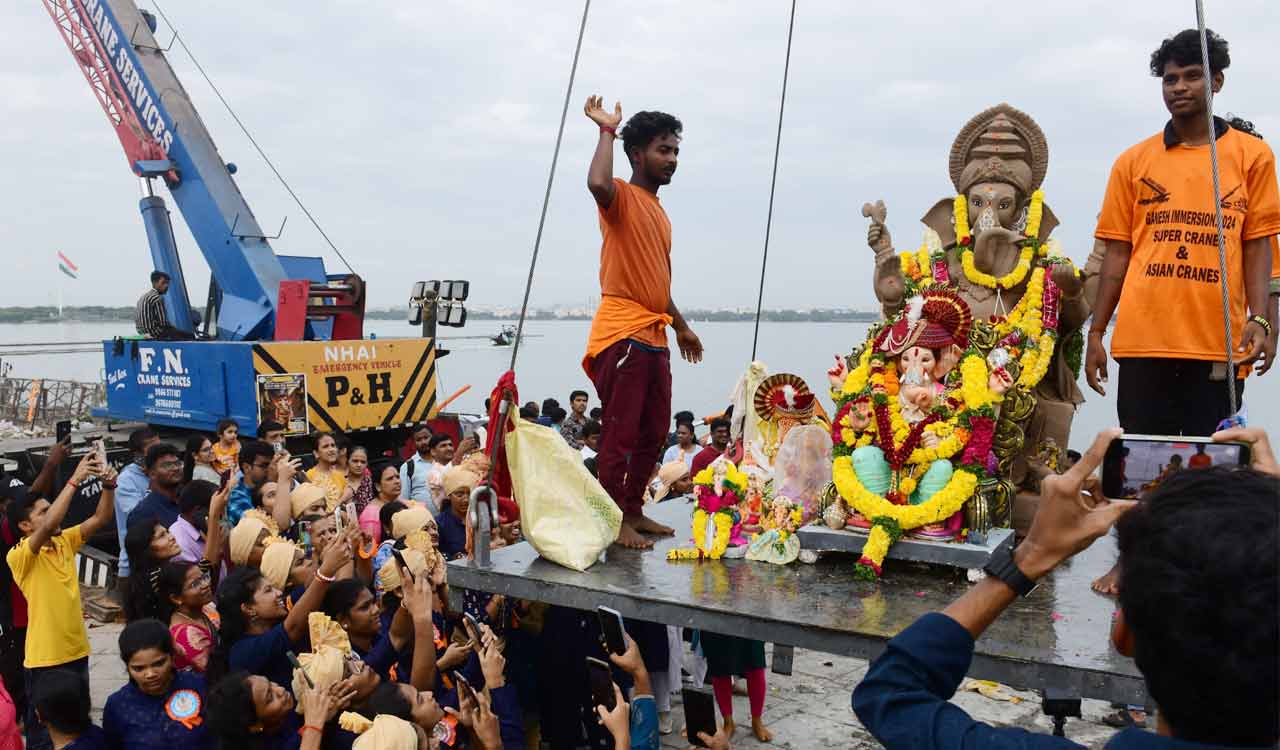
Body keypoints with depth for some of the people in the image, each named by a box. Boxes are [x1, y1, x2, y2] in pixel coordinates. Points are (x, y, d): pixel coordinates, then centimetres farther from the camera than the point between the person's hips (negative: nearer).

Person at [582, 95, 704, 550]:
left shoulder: (658, 210, 21)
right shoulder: (622, 197, -6)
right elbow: (597, 183, -31)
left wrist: (680, 325, 32)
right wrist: (607, 131, -16)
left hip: (654, 337, 9)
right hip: (622, 336, -9)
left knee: (653, 435, 13)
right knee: (620, 435, -4)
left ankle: (634, 512, 25)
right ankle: (614, 521, 5)